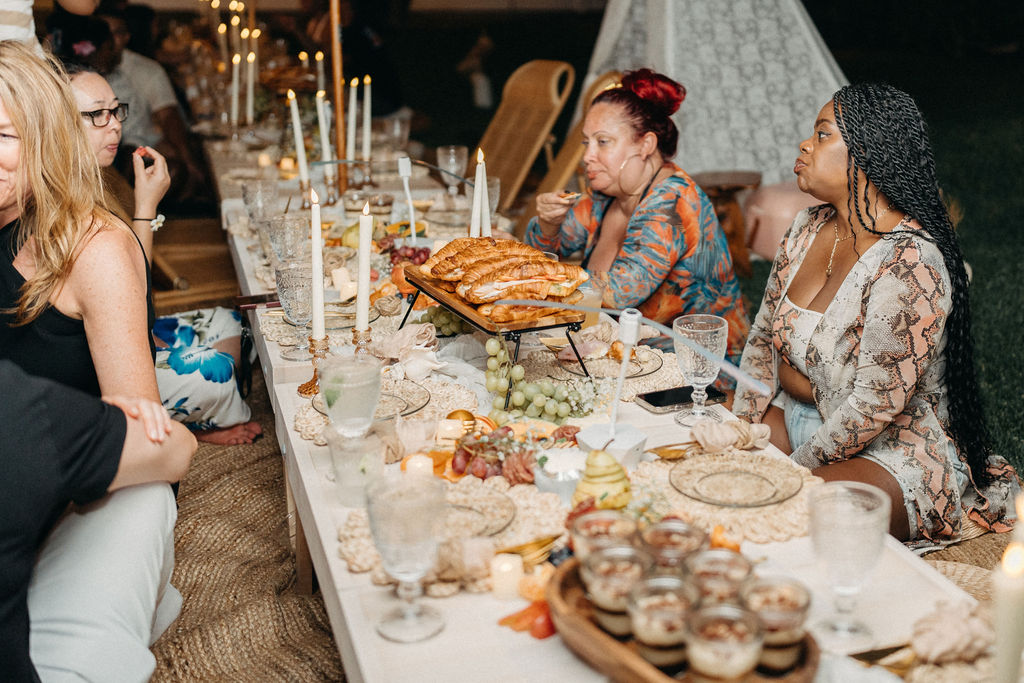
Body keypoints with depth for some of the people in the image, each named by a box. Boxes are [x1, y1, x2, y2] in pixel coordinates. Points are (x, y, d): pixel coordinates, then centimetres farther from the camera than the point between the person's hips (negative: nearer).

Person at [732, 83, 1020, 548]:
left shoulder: (909, 264, -25)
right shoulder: (809, 227, 1)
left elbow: (872, 407, -25)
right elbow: (763, 339, 7)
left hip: (893, 453, -8)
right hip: (802, 421, 8)